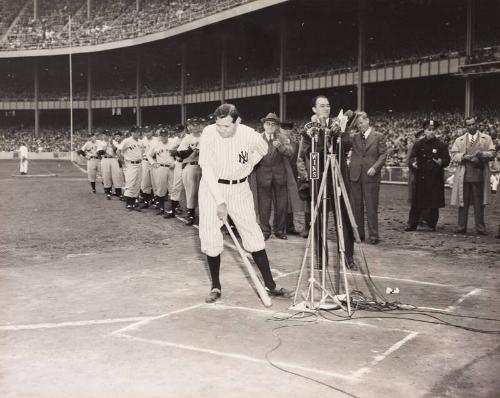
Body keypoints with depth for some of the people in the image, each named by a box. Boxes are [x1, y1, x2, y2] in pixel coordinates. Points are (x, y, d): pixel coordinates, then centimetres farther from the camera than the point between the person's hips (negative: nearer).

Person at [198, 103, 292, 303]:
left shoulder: (249, 135, -14)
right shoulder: (209, 133, -17)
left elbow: (263, 149, 12)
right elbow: (206, 168, -20)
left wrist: (247, 167, 5)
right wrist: (220, 201, -25)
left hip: (240, 189, 1)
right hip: (212, 188, -1)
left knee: (254, 236, 1)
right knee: (210, 237, -5)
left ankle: (270, 285, 9)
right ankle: (215, 287, 11)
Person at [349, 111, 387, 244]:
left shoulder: (378, 136, 1)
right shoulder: (355, 137, 13)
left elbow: (383, 154, -2)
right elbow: (353, 155, 16)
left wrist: (375, 167, -15)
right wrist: (350, 169, 3)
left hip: (371, 176, -4)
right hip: (355, 175, 4)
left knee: (371, 207, -4)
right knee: (357, 207, 8)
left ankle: (373, 235, 1)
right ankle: (358, 233, 15)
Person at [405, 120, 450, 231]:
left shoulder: (441, 145, 5)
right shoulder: (418, 144, 7)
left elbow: (447, 159, 0)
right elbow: (411, 157, -1)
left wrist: (441, 162, -23)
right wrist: (412, 163, -23)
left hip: (436, 178, 0)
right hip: (420, 177, 0)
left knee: (434, 203, 2)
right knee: (416, 202, 2)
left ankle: (432, 224, 15)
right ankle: (412, 224, 10)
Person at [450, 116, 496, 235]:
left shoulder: (486, 138, 10)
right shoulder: (459, 140, 13)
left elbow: (492, 154, 3)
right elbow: (453, 156, 5)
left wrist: (481, 154, -15)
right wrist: (465, 156, -12)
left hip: (479, 174, -1)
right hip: (464, 174, 1)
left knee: (479, 202, 1)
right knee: (463, 201, 2)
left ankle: (480, 228, 5)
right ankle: (461, 227, 6)